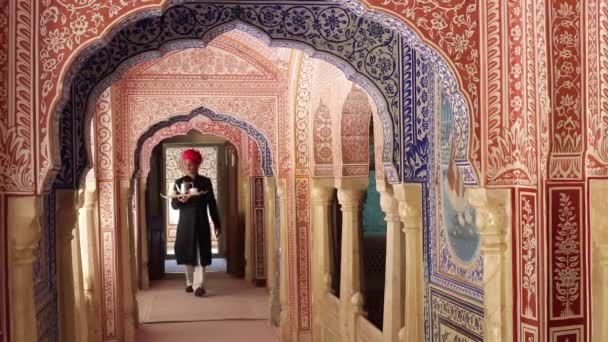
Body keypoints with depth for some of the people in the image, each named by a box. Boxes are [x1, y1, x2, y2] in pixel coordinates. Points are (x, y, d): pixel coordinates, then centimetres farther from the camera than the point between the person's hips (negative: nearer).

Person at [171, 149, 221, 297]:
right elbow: (173, 205, -1)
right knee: (188, 254, 7)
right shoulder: (179, 182, 4)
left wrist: (217, 224, 4)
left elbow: (212, 204, 6)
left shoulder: (206, 182, 5)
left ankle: (199, 285, -9)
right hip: (185, 224, 1)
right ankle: (190, 282, 21)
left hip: (201, 223, -1)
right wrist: (180, 200, -24)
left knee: (201, 255, -6)